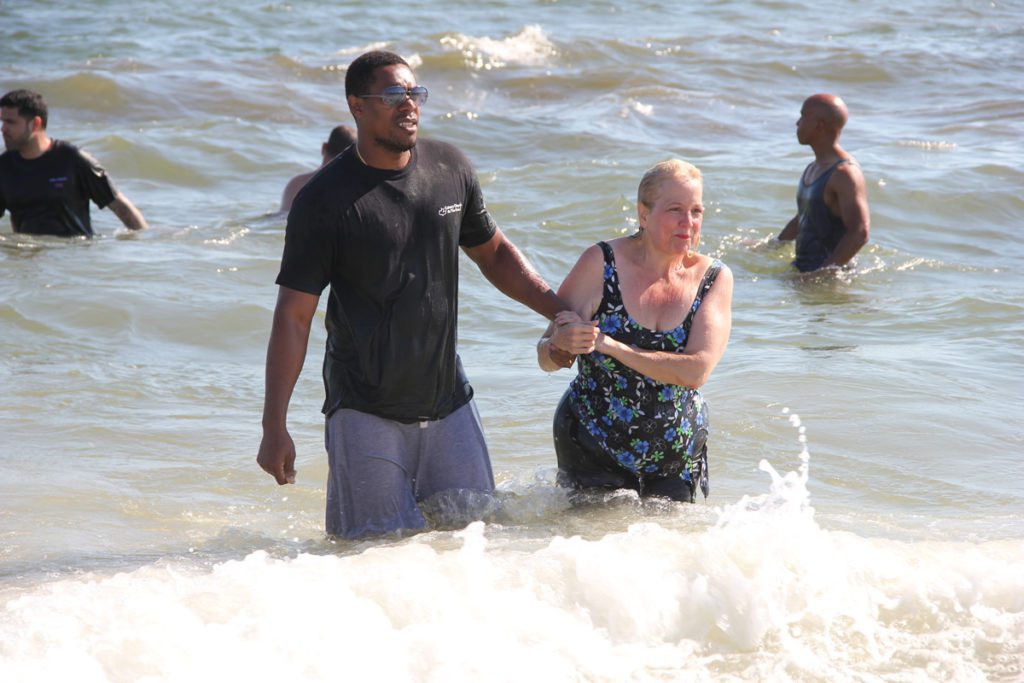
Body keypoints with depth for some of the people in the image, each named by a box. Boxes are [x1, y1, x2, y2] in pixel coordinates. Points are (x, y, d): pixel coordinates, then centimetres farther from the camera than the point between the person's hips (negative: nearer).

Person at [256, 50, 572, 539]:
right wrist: (274, 429, -14)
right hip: (365, 411, -5)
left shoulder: (450, 167, 4)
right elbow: (293, 316, -10)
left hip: (448, 402, 5)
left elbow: (492, 253, 20)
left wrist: (562, 311, 7)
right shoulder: (324, 200, -11)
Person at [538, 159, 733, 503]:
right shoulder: (601, 264, -12)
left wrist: (609, 345, -24)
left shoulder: (714, 278, -6)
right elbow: (545, 357, -9)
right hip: (592, 446, -2)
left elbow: (697, 371, -19)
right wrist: (560, 345, -33)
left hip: (677, 455, 2)